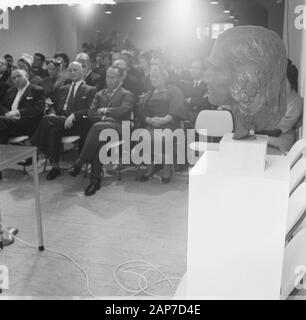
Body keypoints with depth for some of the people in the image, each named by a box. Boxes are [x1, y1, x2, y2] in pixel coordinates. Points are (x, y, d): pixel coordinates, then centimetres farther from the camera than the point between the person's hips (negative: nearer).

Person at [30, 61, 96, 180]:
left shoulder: (90, 90, 12)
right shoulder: (63, 89, 30)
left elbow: (89, 110, -3)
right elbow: (56, 108, 28)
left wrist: (73, 115, -19)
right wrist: (54, 114, 3)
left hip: (77, 124, -4)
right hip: (60, 121, 4)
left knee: (47, 119, -30)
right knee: (53, 131, -33)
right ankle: (55, 167, -28)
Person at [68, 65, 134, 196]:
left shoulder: (127, 95, 15)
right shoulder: (100, 94, 30)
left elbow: (124, 111, -6)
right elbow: (91, 114, 17)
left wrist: (105, 110, -2)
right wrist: (103, 117, -2)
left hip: (117, 127, -3)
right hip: (100, 125, 3)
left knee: (98, 127, -38)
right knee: (98, 141, -35)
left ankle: (80, 162, -33)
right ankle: (95, 180, -35)